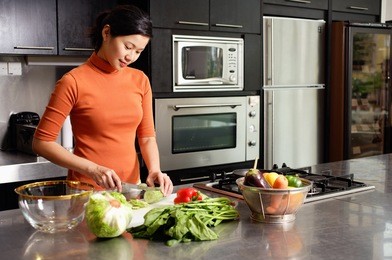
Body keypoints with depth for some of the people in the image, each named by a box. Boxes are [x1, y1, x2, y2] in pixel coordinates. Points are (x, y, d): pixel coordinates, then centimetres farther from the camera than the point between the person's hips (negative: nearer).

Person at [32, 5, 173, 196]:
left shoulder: (140, 81, 2)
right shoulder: (74, 82, -13)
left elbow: (147, 136, 6)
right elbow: (41, 142, -11)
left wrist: (154, 170, -14)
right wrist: (92, 169, -21)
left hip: (130, 187, 4)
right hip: (86, 191, -4)